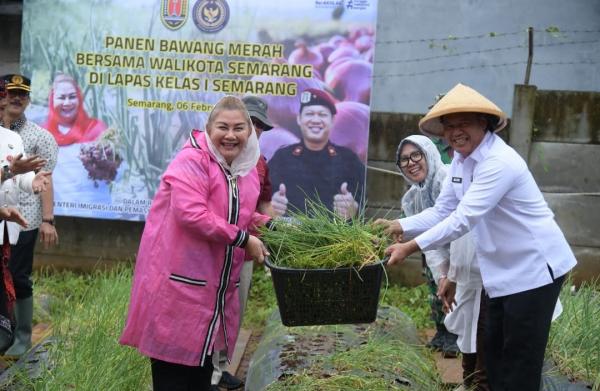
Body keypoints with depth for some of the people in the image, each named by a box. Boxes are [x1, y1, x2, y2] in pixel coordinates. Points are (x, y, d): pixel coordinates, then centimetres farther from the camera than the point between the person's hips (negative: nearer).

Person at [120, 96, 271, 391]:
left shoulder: (247, 168, 11)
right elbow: (192, 215, -28)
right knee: (173, 365, 0)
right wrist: (243, 239, -22)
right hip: (179, 280, -8)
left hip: (216, 284, 8)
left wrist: (270, 226, 6)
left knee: (204, 355, 18)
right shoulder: (192, 162, -17)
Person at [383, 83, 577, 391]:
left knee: (520, 357, -1)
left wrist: (410, 247, -32)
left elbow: (464, 219, -31)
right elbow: (441, 212, 4)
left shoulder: (499, 162, -26)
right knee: (495, 352, 17)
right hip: (503, 271, 9)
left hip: (534, 268, -9)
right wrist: (398, 227, -10)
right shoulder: (461, 160, 4)